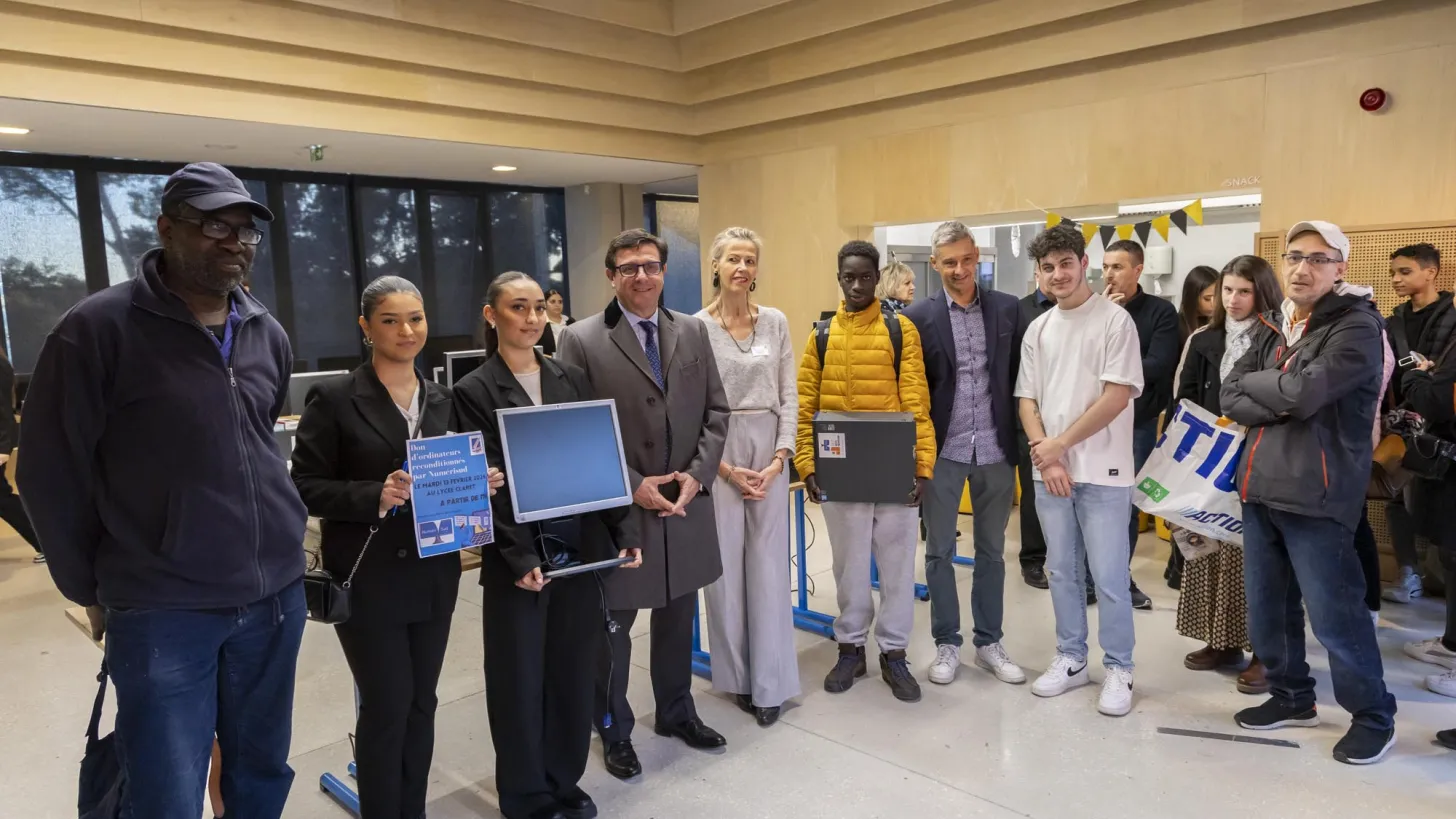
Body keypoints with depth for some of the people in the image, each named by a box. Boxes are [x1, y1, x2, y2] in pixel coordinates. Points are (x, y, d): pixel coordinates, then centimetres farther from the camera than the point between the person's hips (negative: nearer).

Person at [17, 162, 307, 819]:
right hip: (163, 612, -4)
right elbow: (50, 473, -4)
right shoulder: (98, 329, -10)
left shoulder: (268, 336, 7)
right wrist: (95, 588, 3)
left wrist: (278, 538, 15)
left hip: (278, 595, 5)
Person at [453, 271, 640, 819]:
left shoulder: (572, 379, 8)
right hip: (518, 558, -4)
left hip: (581, 549, 4)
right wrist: (520, 558, -19)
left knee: (573, 671, 14)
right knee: (520, 679, 9)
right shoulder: (475, 391, -5)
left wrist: (622, 535, 0)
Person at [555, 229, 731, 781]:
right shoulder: (582, 341, -8)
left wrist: (698, 474, -7)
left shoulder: (693, 331, 6)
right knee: (612, 626, 10)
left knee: (679, 617, 18)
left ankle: (676, 711, 39)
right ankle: (614, 731, 30)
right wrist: (632, 486, -15)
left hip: (686, 503, 4)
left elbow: (715, 411, 6)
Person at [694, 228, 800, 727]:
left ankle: (770, 682, 15)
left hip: (769, 450, 2)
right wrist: (723, 465, -10)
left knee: (768, 564, 4)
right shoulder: (697, 326, -3)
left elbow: (789, 395, 6)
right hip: (716, 451, -2)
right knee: (726, 564, 4)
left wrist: (780, 457, -5)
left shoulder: (776, 322, 6)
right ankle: (737, 675, 21)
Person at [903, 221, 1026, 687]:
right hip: (942, 452, -1)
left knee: (991, 551, 13)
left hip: (995, 450, 2)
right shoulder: (918, 317, -3)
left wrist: (1023, 441, 1)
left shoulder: (1008, 310, 2)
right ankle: (947, 644, 22)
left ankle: (989, 643, 27)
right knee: (939, 552, 8)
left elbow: (1021, 377, 6)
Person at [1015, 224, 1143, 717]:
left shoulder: (1115, 320, -6)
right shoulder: (1037, 330, 10)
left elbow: (1117, 397, -13)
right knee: (1062, 572, 13)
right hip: (1050, 471, 5)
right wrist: (1044, 454, -6)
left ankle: (1119, 670, 16)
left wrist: (1059, 444, -11)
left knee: (1109, 577, 0)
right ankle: (1071, 659, 27)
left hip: (1103, 471, -5)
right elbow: (1027, 400, 9)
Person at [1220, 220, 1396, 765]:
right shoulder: (1271, 326, 15)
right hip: (1260, 485, 7)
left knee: (1333, 614, -1)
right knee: (1266, 607, 14)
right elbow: (1230, 397, 6)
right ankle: (1291, 696, 32)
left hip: (1316, 493, -7)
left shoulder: (1357, 326, -7)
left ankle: (1373, 716, 20)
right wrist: (1280, 405, -12)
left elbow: (1305, 391, -21)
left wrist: (1253, 381, -3)